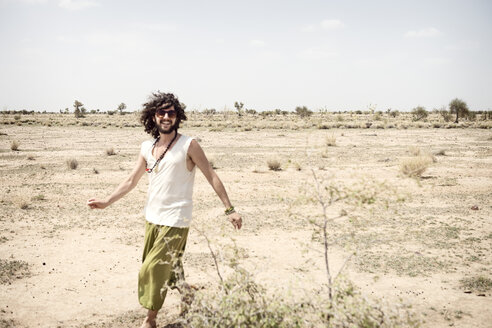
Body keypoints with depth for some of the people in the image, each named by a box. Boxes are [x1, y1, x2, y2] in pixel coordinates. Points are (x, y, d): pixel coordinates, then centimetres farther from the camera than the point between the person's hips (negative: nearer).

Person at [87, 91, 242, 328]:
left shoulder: (188, 145, -9)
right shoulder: (146, 148, 7)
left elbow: (212, 177, -8)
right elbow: (131, 180, 15)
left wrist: (229, 209, -10)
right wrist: (106, 202, 9)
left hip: (175, 221, -6)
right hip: (152, 218, 6)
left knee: (152, 269, -6)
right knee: (168, 271, 14)